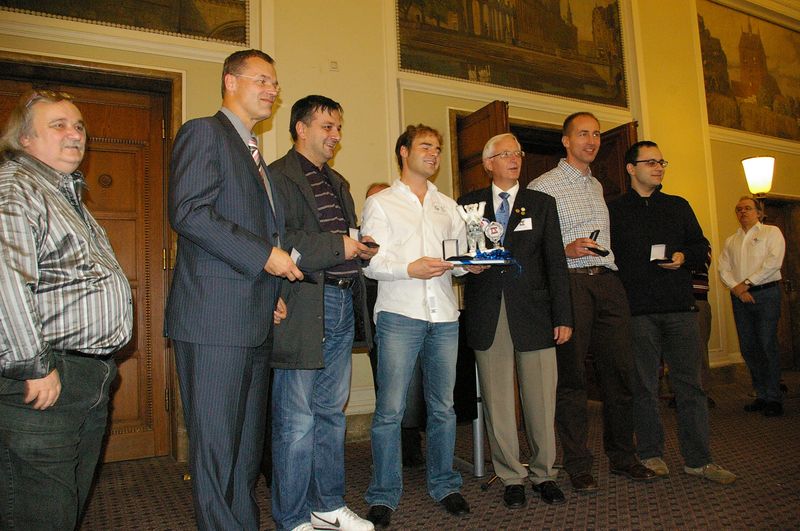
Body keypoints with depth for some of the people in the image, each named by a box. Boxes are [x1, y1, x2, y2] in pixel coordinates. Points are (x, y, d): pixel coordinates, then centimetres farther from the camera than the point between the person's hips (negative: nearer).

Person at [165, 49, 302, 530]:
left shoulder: (255, 154, 23)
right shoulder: (204, 133, -3)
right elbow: (188, 212, -17)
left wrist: (273, 292, 14)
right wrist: (264, 254, -17)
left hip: (255, 323, 9)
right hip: (215, 319, -9)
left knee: (249, 443, 15)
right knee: (217, 445, -1)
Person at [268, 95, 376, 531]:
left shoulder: (338, 182, 22)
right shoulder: (278, 176, -6)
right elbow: (276, 241, -19)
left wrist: (361, 249, 6)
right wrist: (337, 246, -17)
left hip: (342, 307, 9)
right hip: (302, 310, -8)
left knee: (331, 413, 16)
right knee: (296, 422, 0)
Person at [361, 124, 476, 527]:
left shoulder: (448, 206, 22)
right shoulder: (380, 203, 8)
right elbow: (371, 262, -2)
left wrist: (472, 264, -6)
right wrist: (410, 269, -17)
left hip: (444, 316, 4)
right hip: (399, 314, -4)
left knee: (442, 407, 9)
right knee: (390, 409, -4)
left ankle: (444, 485, 25)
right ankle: (384, 495, 10)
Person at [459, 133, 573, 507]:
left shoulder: (542, 204, 12)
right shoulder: (468, 204, 11)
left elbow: (556, 263, 7)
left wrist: (563, 317, 1)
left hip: (533, 314, 0)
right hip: (487, 316, 0)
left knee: (540, 400, 4)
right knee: (497, 402, 4)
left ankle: (544, 473, 22)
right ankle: (511, 477, 19)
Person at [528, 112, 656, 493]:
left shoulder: (597, 185, 23)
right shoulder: (543, 185, 1)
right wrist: (565, 250, -17)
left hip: (607, 281, 6)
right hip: (569, 282, -6)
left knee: (620, 371, 6)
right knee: (571, 376, -1)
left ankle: (623, 456, 22)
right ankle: (577, 465, 10)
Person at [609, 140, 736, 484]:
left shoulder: (679, 206, 17)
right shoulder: (614, 210, 6)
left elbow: (702, 247, 17)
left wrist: (684, 256, -4)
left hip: (680, 307, 3)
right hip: (638, 310, -3)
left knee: (690, 384, 4)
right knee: (644, 385, 4)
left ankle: (698, 459, 13)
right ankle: (651, 455, 16)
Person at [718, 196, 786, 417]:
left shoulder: (771, 232, 5)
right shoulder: (730, 241, 18)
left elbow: (774, 262, -9)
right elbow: (723, 268, 8)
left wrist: (747, 283, -12)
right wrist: (737, 289, -8)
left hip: (766, 293, -4)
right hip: (739, 297, 5)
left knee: (767, 345, -7)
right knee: (747, 347, 4)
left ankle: (774, 398, -1)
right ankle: (761, 395, 13)